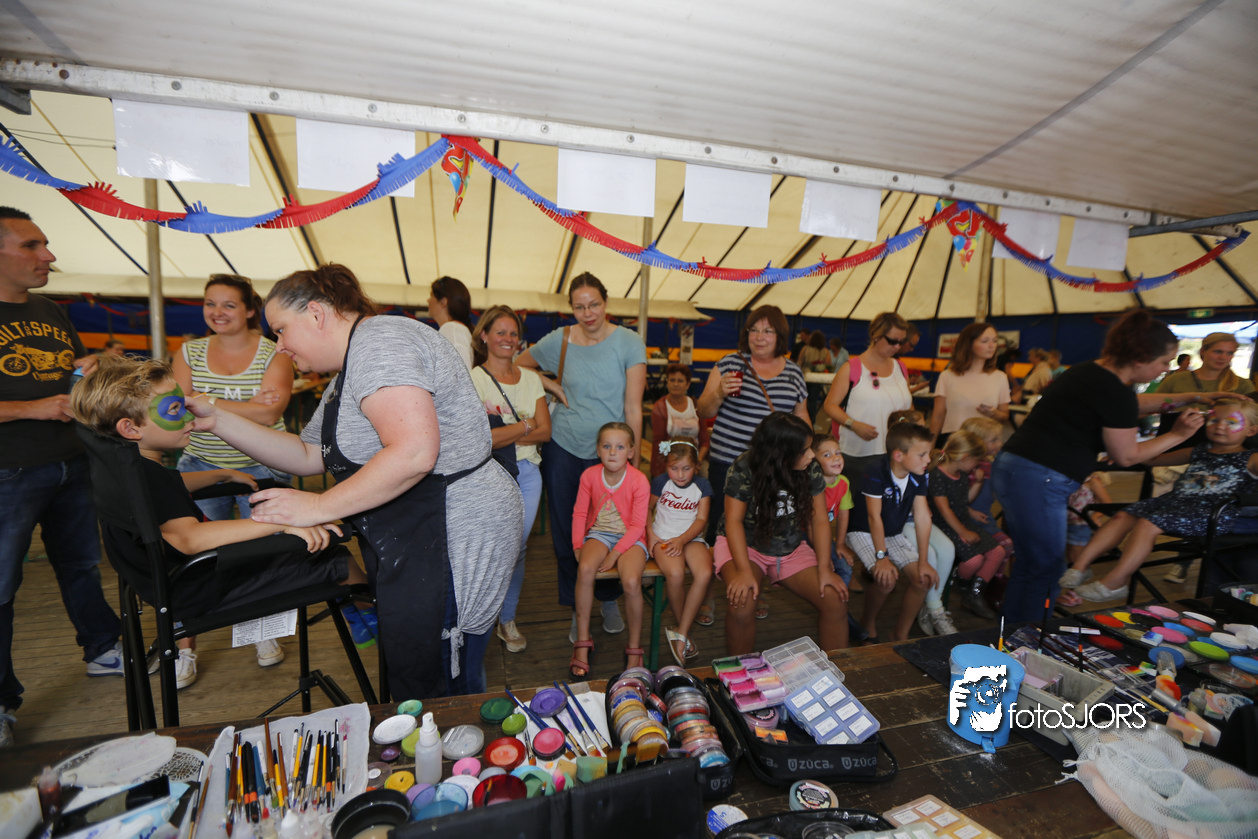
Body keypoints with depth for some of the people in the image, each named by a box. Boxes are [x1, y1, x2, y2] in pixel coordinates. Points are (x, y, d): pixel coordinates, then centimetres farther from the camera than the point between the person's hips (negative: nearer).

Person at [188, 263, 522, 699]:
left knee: (432, 699, 3)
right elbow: (308, 455, 23)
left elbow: (414, 453, -27)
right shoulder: (348, 374, 20)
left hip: (453, 543, -11)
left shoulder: (380, 340, -15)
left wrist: (318, 507, -15)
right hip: (415, 547, 11)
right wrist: (218, 420, 15)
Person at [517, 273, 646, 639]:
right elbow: (517, 365, 15)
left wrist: (633, 458, -8)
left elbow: (633, 407, -7)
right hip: (563, 448, 2)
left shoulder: (628, 342, -5)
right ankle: (577, 610, 26)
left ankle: (609, 602, 32)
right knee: (566, 531, 8)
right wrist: (551, 385, 0)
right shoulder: (559, 340, 0)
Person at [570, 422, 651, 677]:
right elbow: (579, 513, 4)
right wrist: (578, 546, -7)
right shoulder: (590, 475, -5)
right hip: (599, 533, 2)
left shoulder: (639, 481, -13)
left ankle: (634, 647, -4)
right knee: (585, 569, -30)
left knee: (632, 582, -30)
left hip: (629, 537, -2)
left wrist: (614, 555, -17)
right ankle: (582, 642, -12)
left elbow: (637, 526, -10)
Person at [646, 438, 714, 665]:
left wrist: (681, 540, -14)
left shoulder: (702, 485, 2)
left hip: (691, 538, 2)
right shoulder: (660, 482, 1)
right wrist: (650, 534, -4)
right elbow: (647, 509, 11)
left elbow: (701, 520, -1)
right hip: (663, 538, -2)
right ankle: (683, 628, -6)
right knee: (675, 574, -32)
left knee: (704, 574, -28)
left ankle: (680, 632, -14)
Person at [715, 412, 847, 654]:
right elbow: (734, 521, -18)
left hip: (791, 548, 4)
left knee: (836, 602, -13)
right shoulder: (744, 469, -20)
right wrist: (744, 571, -28)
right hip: (745, 544, -4)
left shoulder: (811, 470, -8)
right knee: (741, 603, -30)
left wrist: (824, 567, -14)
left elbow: (819, 520, -3)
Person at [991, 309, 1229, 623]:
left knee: (1028, 566, 21)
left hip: (1011, 468, 10)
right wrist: (1177, 435, 10)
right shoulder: (1115, 391, -14)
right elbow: (1127, 456, -2)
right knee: (1046, 573, 5)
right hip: (1037, 482, -10)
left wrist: (1190, 397, 33)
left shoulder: (1090, 372, 14)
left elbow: (1132, 403, 35)